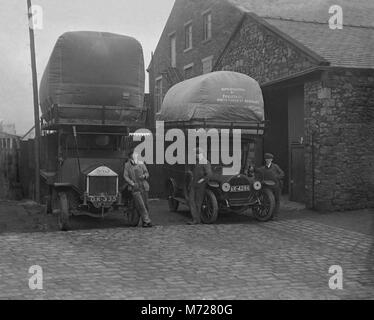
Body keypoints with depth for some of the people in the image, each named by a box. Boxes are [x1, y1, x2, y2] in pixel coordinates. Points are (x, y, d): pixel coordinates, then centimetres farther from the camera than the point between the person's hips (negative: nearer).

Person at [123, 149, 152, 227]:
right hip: (135, 188, -2)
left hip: (144, 186, 2)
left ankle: (145, 221, 17)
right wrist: (132, 183, -15)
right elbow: (125, 176, -1)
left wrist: (144, 176, -14)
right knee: (140, 205, -11)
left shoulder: (141, 164, 7)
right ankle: (147, 221, -8)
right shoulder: (127, 165, 4)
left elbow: (147, 173, 9)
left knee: (145, 204, 3)